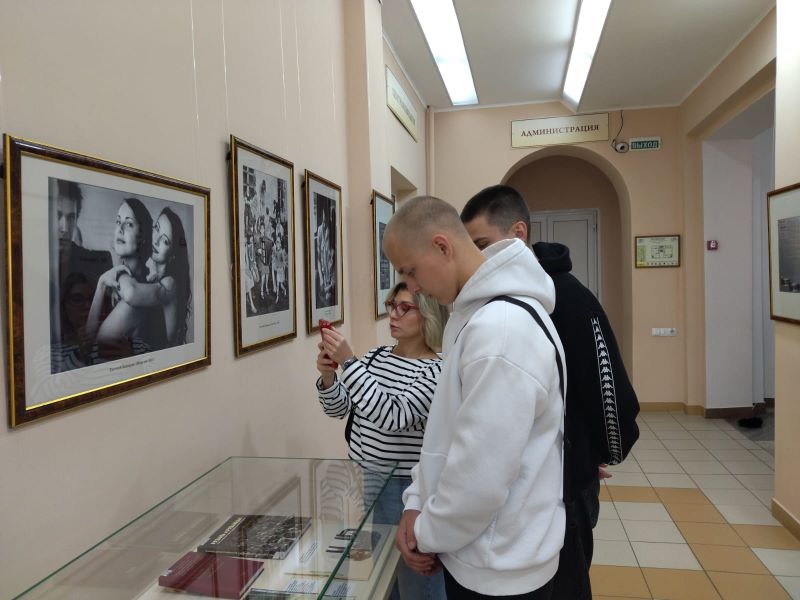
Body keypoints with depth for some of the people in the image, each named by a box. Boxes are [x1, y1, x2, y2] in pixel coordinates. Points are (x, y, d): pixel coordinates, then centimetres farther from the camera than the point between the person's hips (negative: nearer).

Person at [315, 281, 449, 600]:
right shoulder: (376, 355, 3)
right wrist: (328, 374, -15)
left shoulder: (437, 370, -17)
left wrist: (348, 361, -33)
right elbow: (338, 409, 5)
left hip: (404, 487, -6)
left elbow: (392, 418, -30)